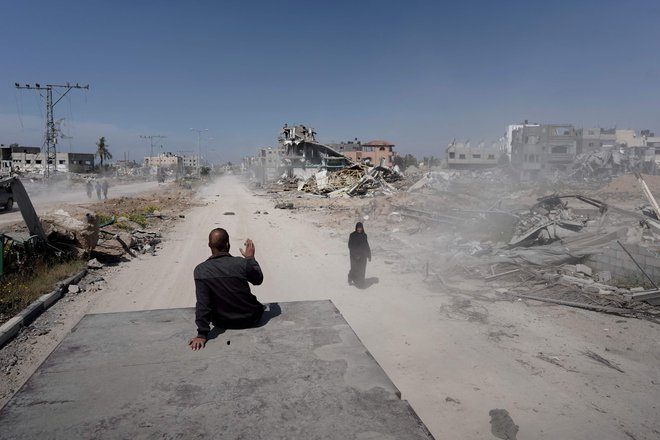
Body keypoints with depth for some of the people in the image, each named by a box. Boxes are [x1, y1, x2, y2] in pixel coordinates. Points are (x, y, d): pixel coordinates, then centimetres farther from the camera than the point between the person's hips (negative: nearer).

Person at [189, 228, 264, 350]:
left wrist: (202, 334, -14)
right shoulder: (241, 263, -21)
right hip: (250, 319, -1)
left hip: (222, 323, 1)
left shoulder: (200, 270, -19)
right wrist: (251, 258, 10)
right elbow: (258, 280, -1)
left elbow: (202, 304, -19)